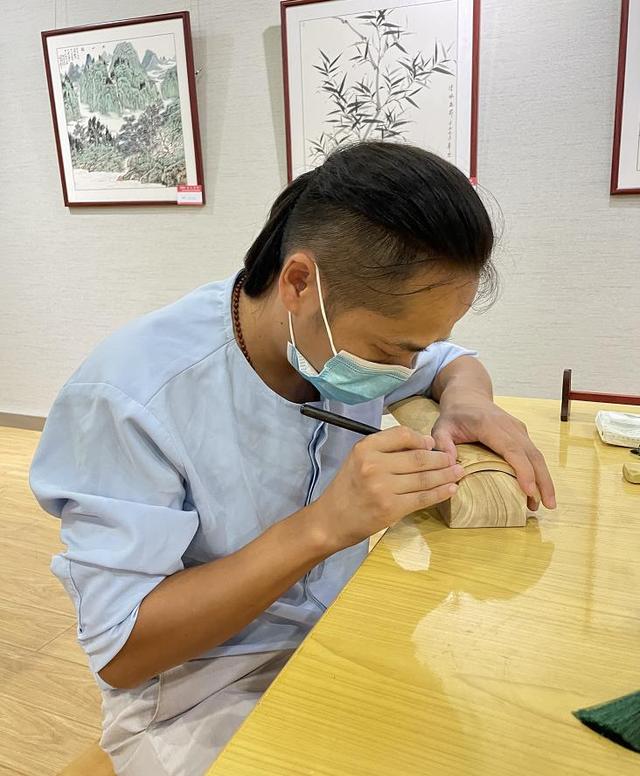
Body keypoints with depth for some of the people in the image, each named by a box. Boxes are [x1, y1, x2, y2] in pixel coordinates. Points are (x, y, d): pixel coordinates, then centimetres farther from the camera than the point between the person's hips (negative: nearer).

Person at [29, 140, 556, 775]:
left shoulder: (357, 331, -10)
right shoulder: (129, 396, -27)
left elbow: (456, 361, 10)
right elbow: (118, 652, -23)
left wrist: (465, 402, -15)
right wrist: (321, 524, -34)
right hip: (197, 692, -4)